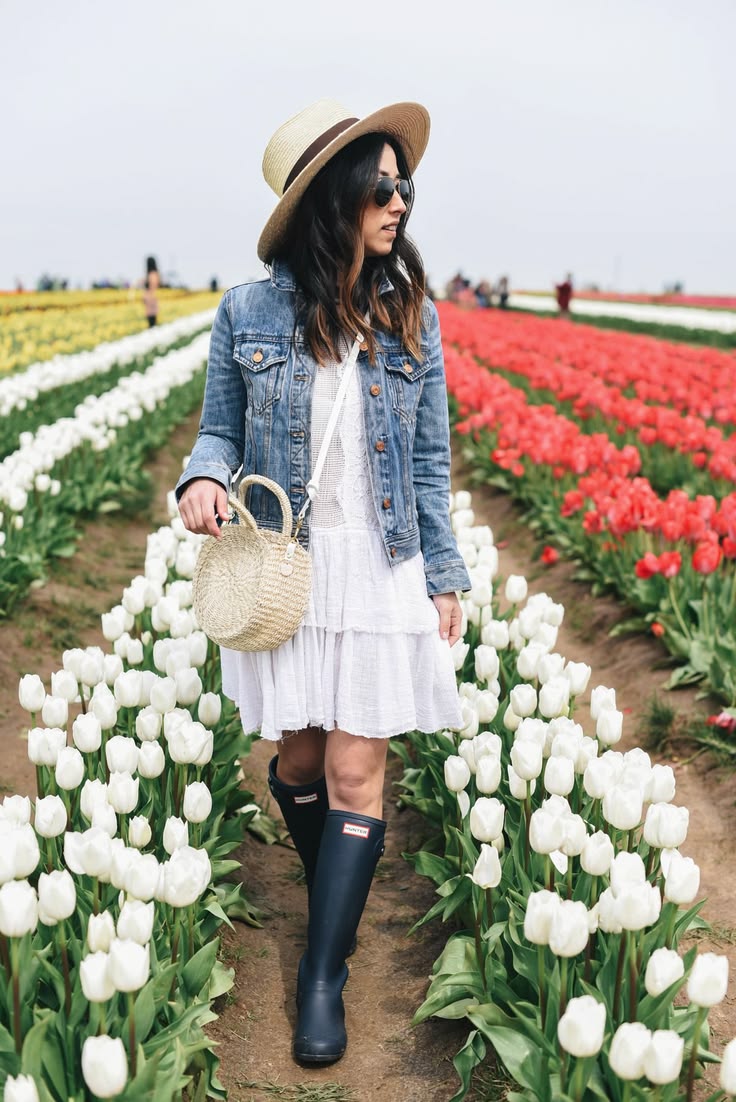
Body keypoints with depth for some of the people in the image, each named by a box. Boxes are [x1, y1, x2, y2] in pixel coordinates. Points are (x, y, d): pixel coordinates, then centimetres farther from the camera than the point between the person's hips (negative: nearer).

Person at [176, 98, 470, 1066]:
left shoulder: (410, 315, 0)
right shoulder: (249, 313, -4)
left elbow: (430, 459, 5)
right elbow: (221, 430, 6)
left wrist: (447, 577, 3)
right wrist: (203, 478, -18)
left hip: (383, 570, 0)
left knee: (357, 769, -1)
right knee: (297, 756, 11)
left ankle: (322, 978, 10)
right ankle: (337, 889, 41)